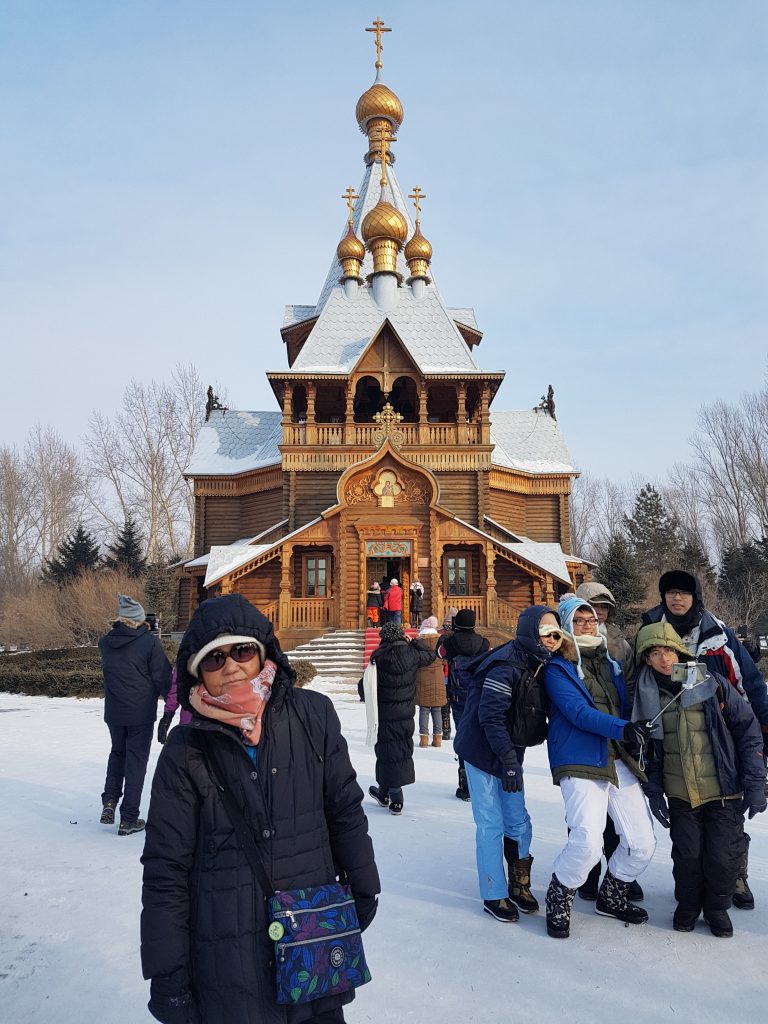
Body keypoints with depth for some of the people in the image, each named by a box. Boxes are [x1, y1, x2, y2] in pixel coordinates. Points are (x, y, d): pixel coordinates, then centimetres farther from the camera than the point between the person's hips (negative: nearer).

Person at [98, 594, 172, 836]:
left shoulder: (105, 642, -2)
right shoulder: (149, 642, -16)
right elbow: (162, 677, -12)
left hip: (113, 712, 4)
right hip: (141, 713, -4)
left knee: (117, 753, 25)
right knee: (136, 761, 5)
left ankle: (109, 802, 11)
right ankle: (129, 819, 9)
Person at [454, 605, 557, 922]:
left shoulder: (535, 664, 3)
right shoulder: (506, 664, -24)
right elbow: (491, 716, -26)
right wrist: (508, 761, -25)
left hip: (508, 753, 8)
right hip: (483, 753, -8)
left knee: (518, 821, 12)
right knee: (491, 825, 0)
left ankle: (519, 886, 28)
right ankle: (494, 896, 14)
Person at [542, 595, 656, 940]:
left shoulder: (611, 664, 19)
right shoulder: (557, 668, -2)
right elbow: (578, 712, -16)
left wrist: (635, 733, 3)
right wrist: (621, 728, -31)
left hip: (620, 763, 7)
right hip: (580, 763, -6)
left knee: (642, 843, 4)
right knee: (588, 841, -22)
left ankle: (611, 897, 31)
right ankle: (559, 898, 7)